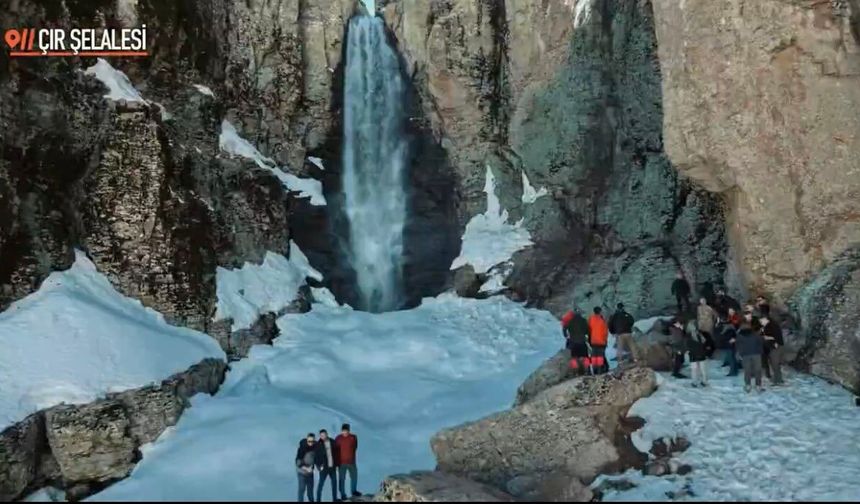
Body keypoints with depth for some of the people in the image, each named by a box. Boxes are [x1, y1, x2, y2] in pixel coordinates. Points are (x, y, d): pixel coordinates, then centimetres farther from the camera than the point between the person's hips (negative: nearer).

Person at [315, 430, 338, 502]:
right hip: (324, 467, -4)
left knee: (334, 483, 12)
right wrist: (318, 466, -12)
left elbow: (336, 453, 9)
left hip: (332, 466, 4)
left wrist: (336, 464, 8)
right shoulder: (319, 444, -10)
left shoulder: (332, 442, 1)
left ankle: (335, 498, 25)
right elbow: (315, 456, -8)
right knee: (321, 483, -2)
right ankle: (318, 499, 8)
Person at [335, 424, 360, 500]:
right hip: (341, 462, -2)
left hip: (351, 462, 2)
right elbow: (335, 450, -4)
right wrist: (336, 462, -5)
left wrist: (351, 456, 5)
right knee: (341, 479, 3)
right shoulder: (338, 439, -8)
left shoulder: (353, 437, -4)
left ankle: (354, 491, 34)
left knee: (354, 476, 15)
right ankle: (343, 495, 14)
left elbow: (355, 448, 8)